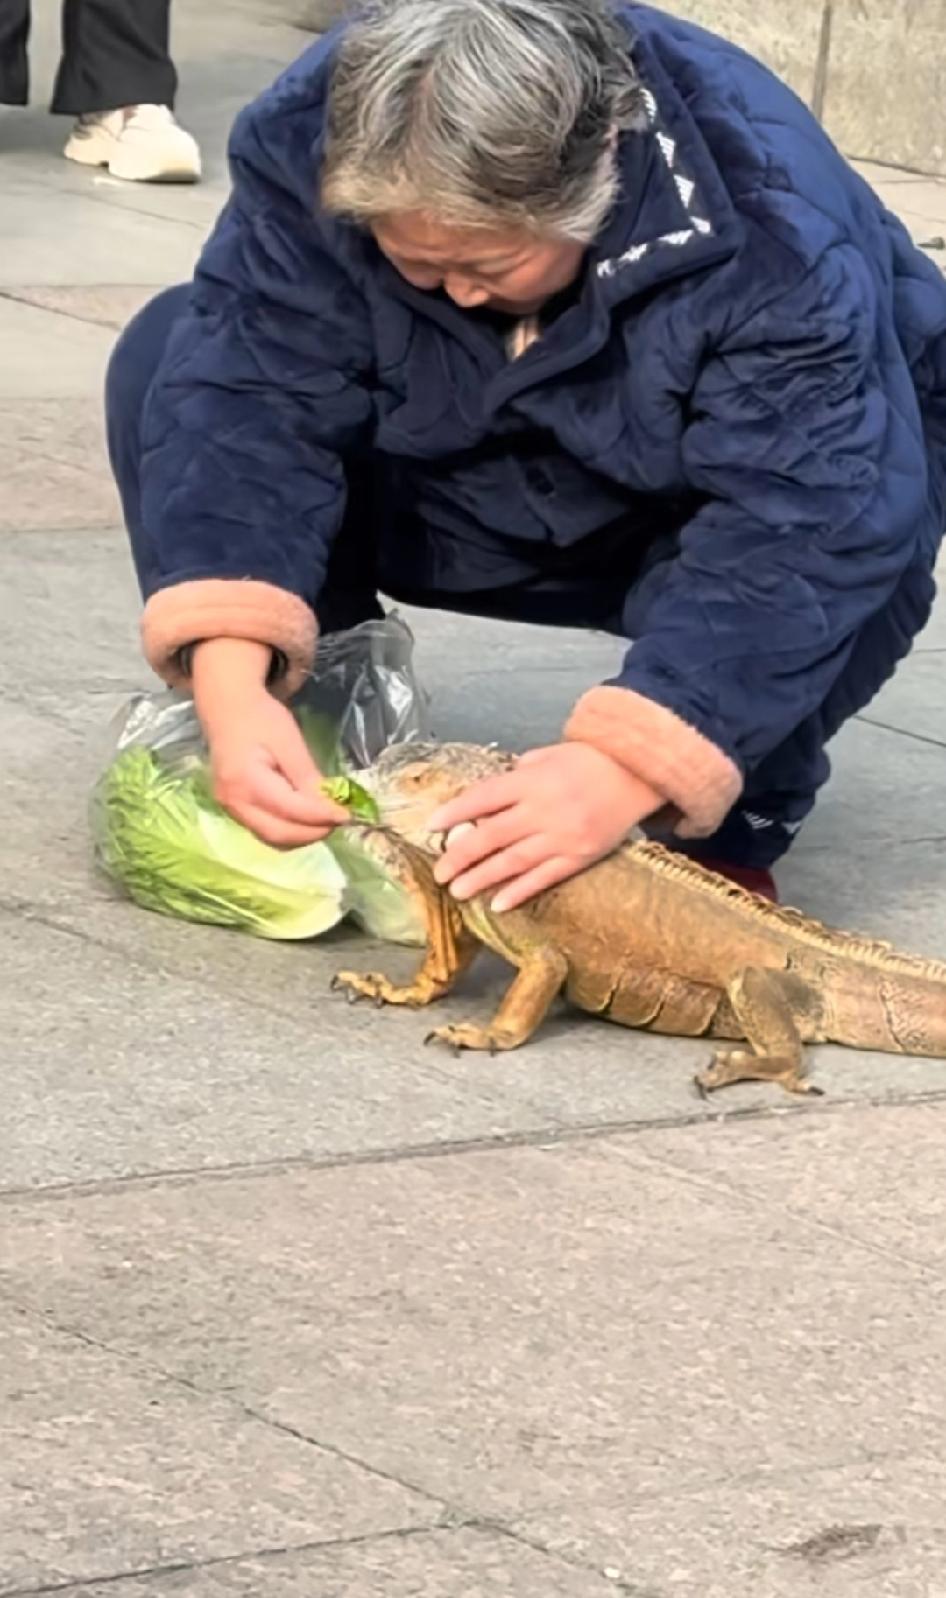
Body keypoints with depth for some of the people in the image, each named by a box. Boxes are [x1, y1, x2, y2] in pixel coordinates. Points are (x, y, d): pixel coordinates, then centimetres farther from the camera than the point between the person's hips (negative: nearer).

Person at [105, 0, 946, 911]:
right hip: (462, 488, 3)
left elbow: (812, 522, -42)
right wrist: (231, 686, -46)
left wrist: (620, 773, -53)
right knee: (166, 356, -20)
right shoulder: (312, 146, -27)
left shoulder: (774, 219, -37)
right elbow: (247, 400, -31)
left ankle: (722, 837, -9)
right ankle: (309, 777, -6)